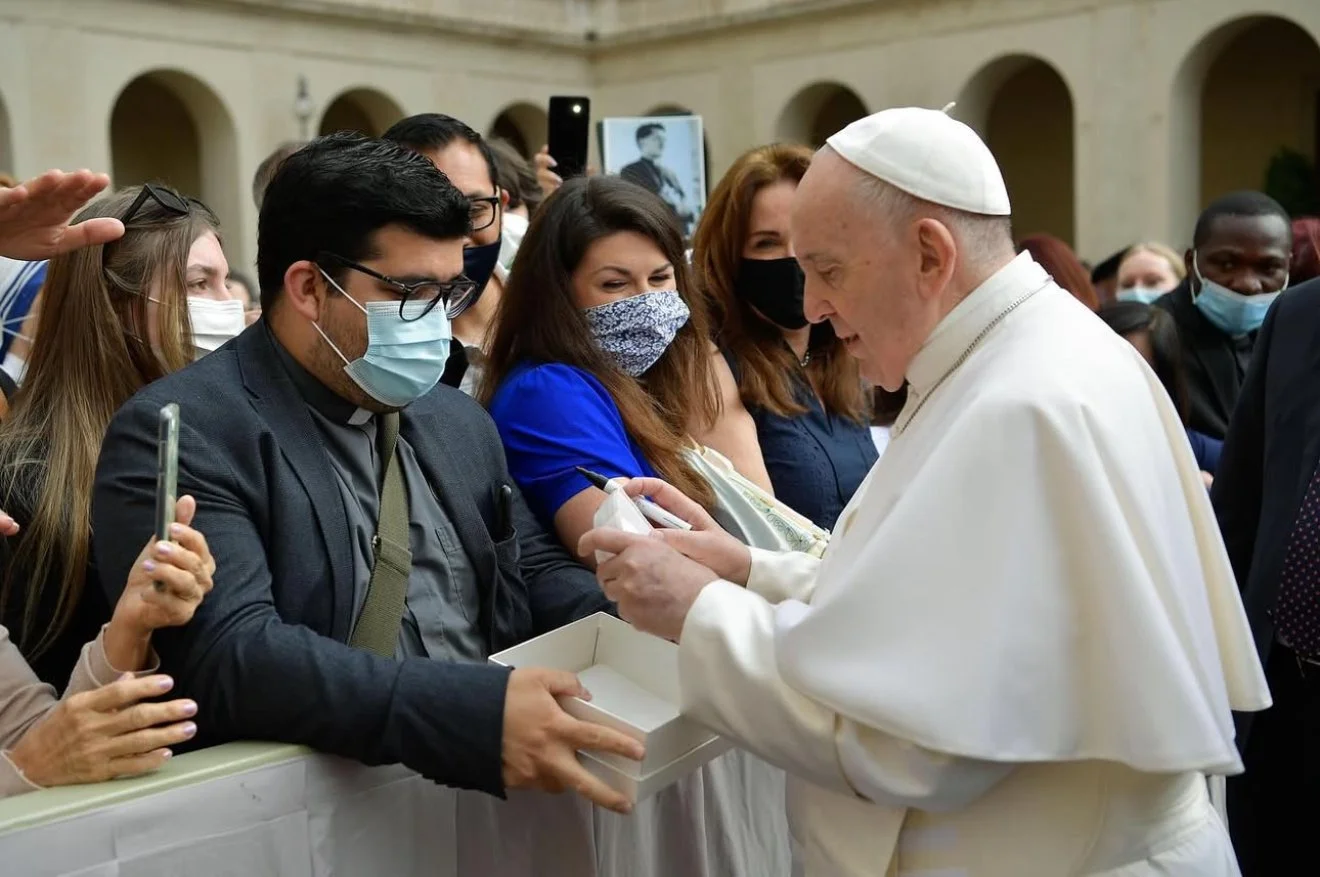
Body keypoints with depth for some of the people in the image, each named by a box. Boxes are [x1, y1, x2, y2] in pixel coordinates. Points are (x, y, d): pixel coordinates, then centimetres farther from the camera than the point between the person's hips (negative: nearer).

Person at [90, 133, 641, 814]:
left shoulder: (460, 420, 14)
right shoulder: (182, 433, -10)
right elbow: (225, 656, -21)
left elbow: (535, 574, 19)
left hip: (497, 784, 7)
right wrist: (478, 713, -31)